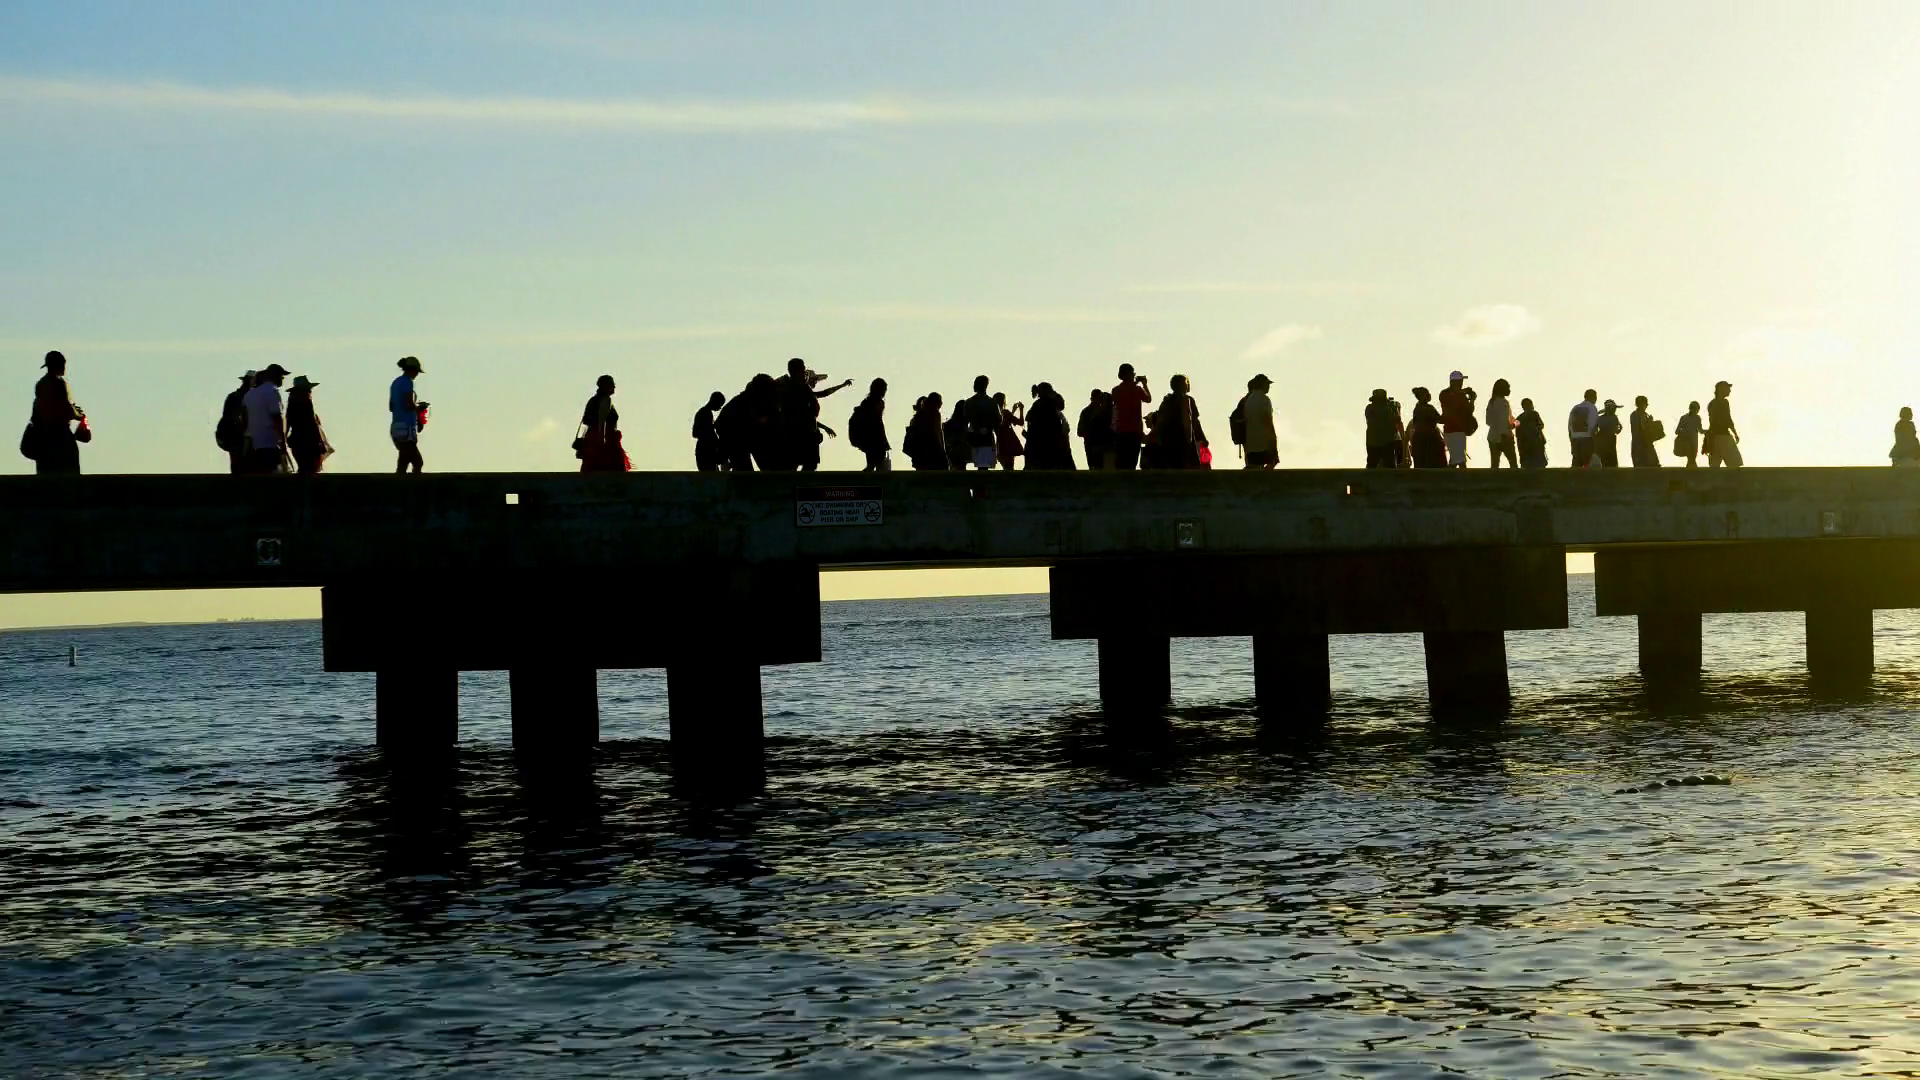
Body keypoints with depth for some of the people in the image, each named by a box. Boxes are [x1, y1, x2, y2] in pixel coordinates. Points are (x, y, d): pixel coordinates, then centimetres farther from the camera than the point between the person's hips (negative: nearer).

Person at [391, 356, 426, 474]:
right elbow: (410, 405, -20)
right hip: (406, 430, -10)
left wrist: (416, 407, 18)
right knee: (403, 466, -11)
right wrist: (420, 407, 1)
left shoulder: (395, 383, 16)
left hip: (396, 428, 10)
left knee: (418, 463, 13)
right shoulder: (407, 382, -11)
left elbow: (391, 408, 20)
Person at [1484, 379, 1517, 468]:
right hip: (1504, 438, -6)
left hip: (1492, 437, 6)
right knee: (1513, 464, 4)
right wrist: (1515, 424, -1)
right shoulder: (1504, 402, -12)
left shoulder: (1491, 402, 10)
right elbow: (1505, 422, -18)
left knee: (1495, 465, 3)